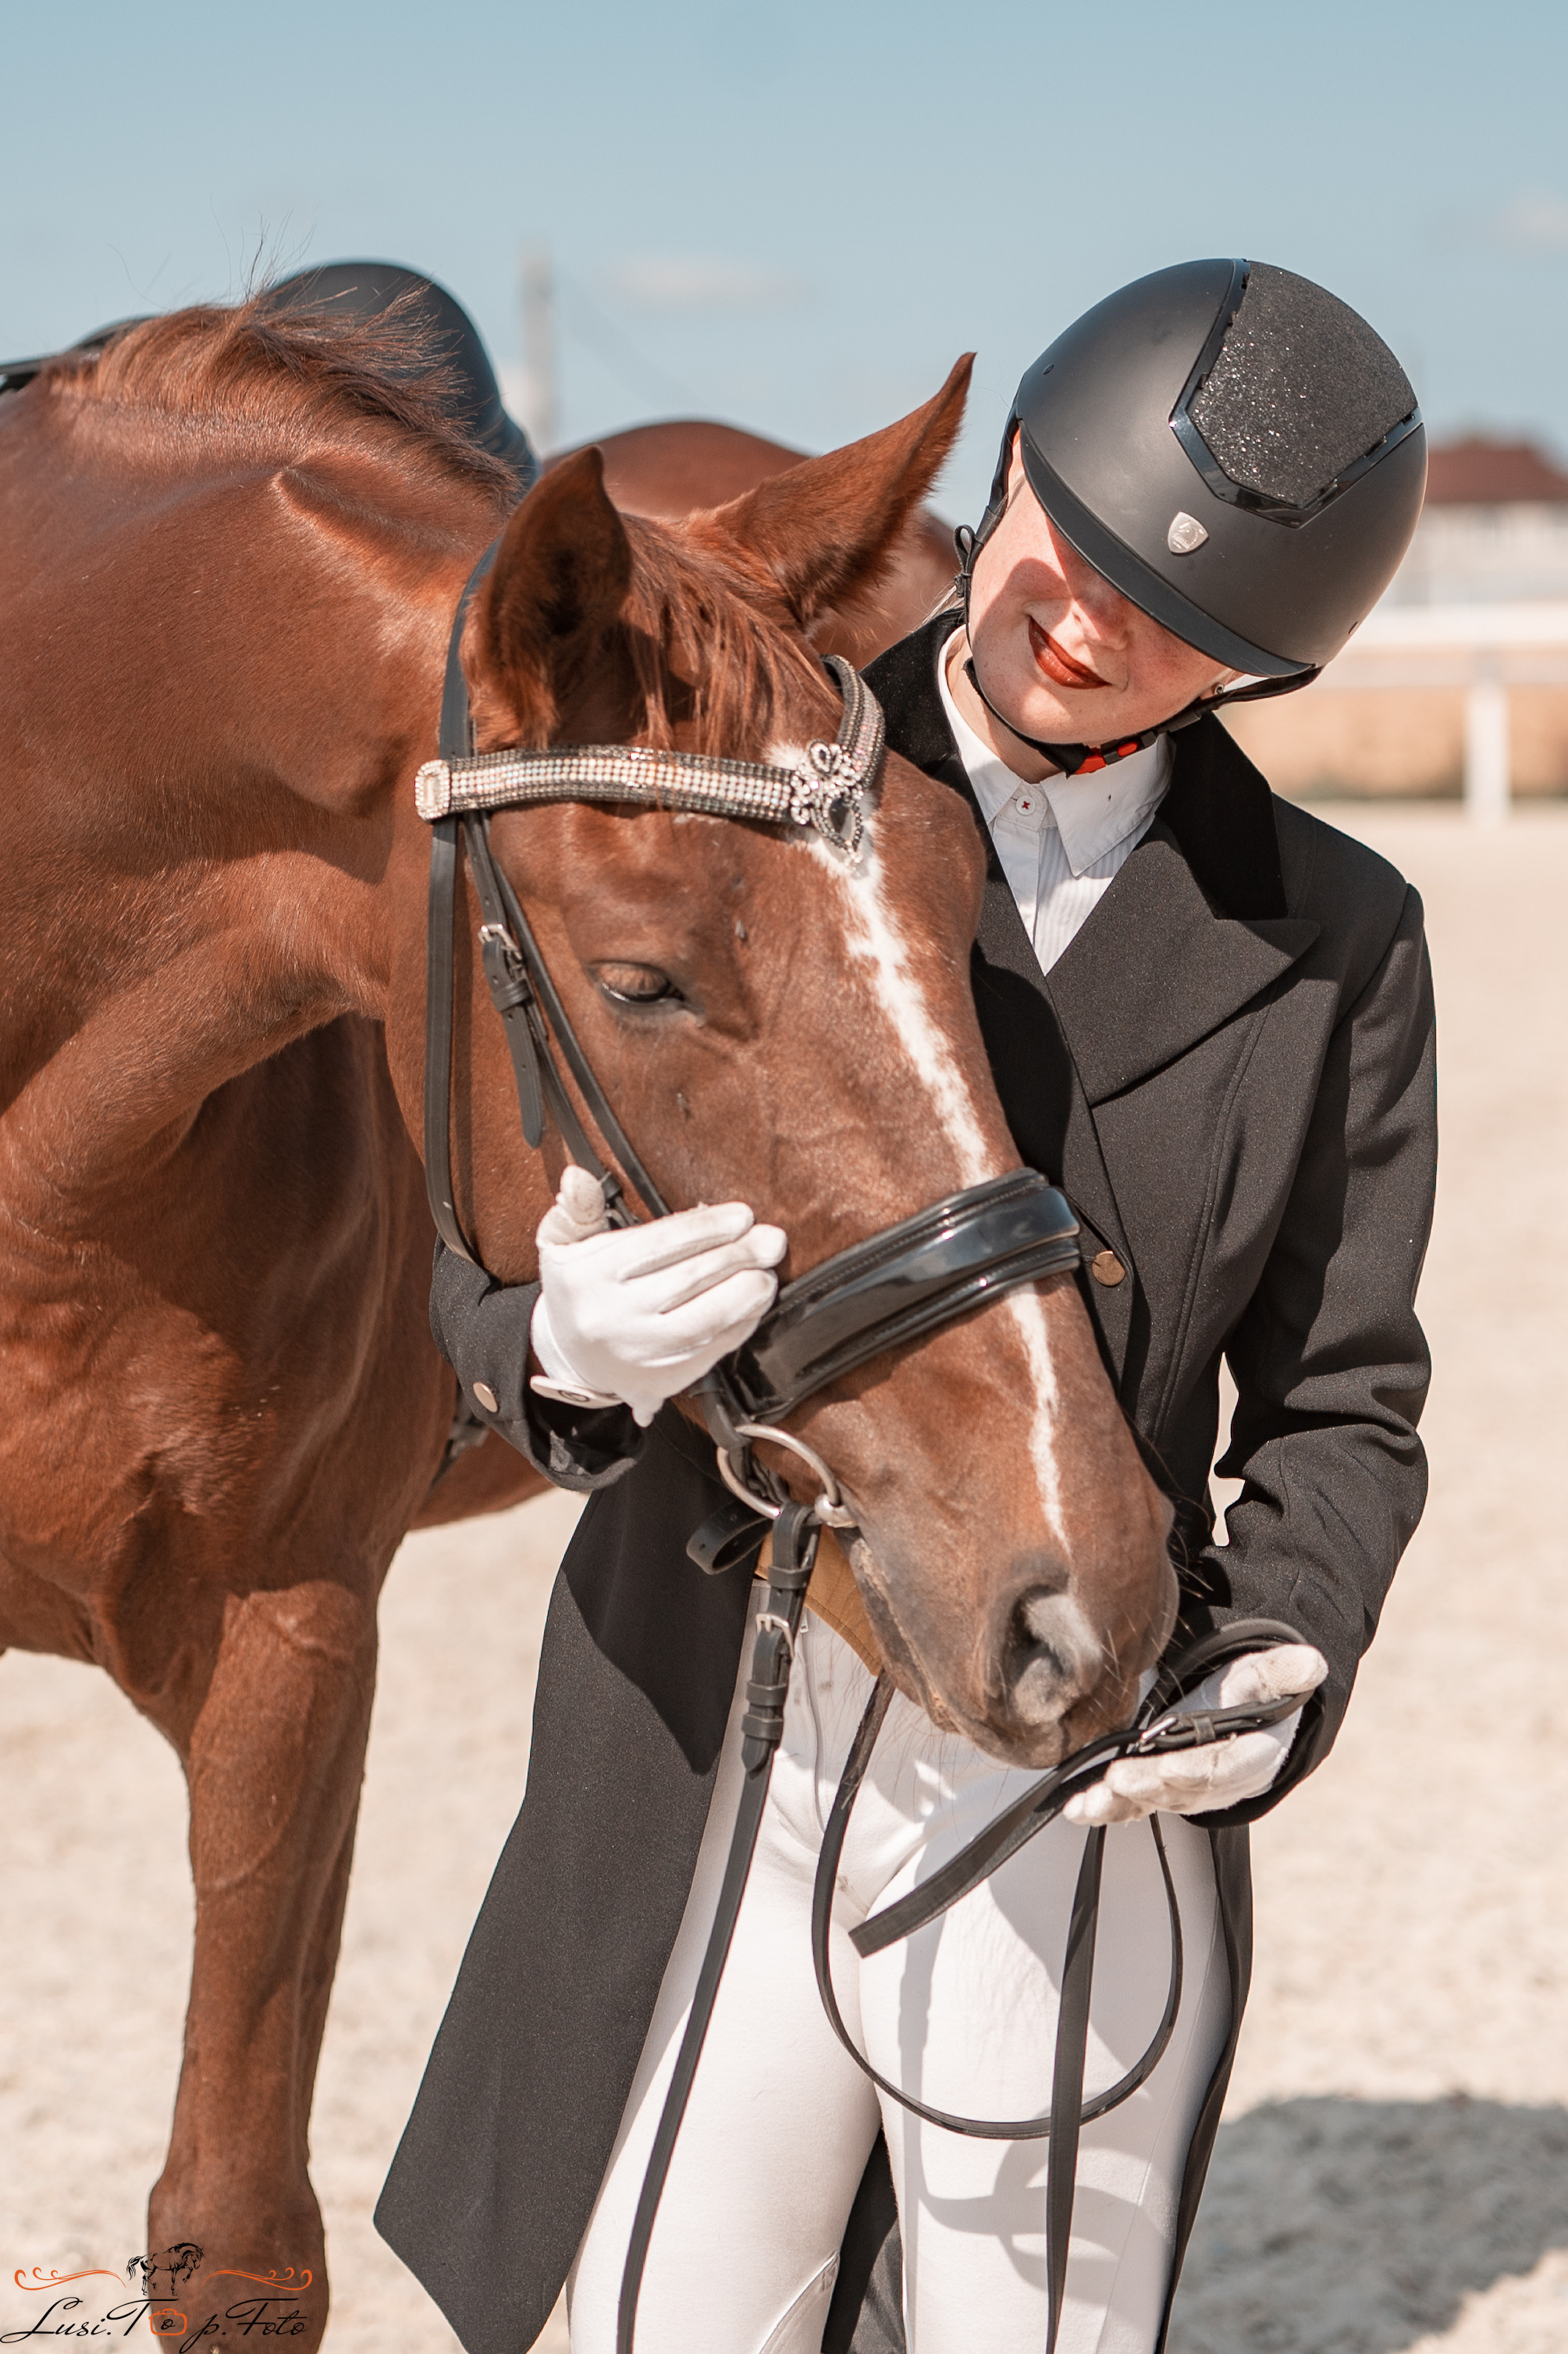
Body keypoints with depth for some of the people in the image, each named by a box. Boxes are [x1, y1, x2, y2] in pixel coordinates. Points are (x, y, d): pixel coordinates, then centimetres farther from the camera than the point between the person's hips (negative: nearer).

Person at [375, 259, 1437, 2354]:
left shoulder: (1330, 941, 2)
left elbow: (1339, 1406, 6)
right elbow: (489, 1254, -2)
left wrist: (1281, 1669, -15)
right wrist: (571, 1337, -26)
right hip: (711, 1776, 0)